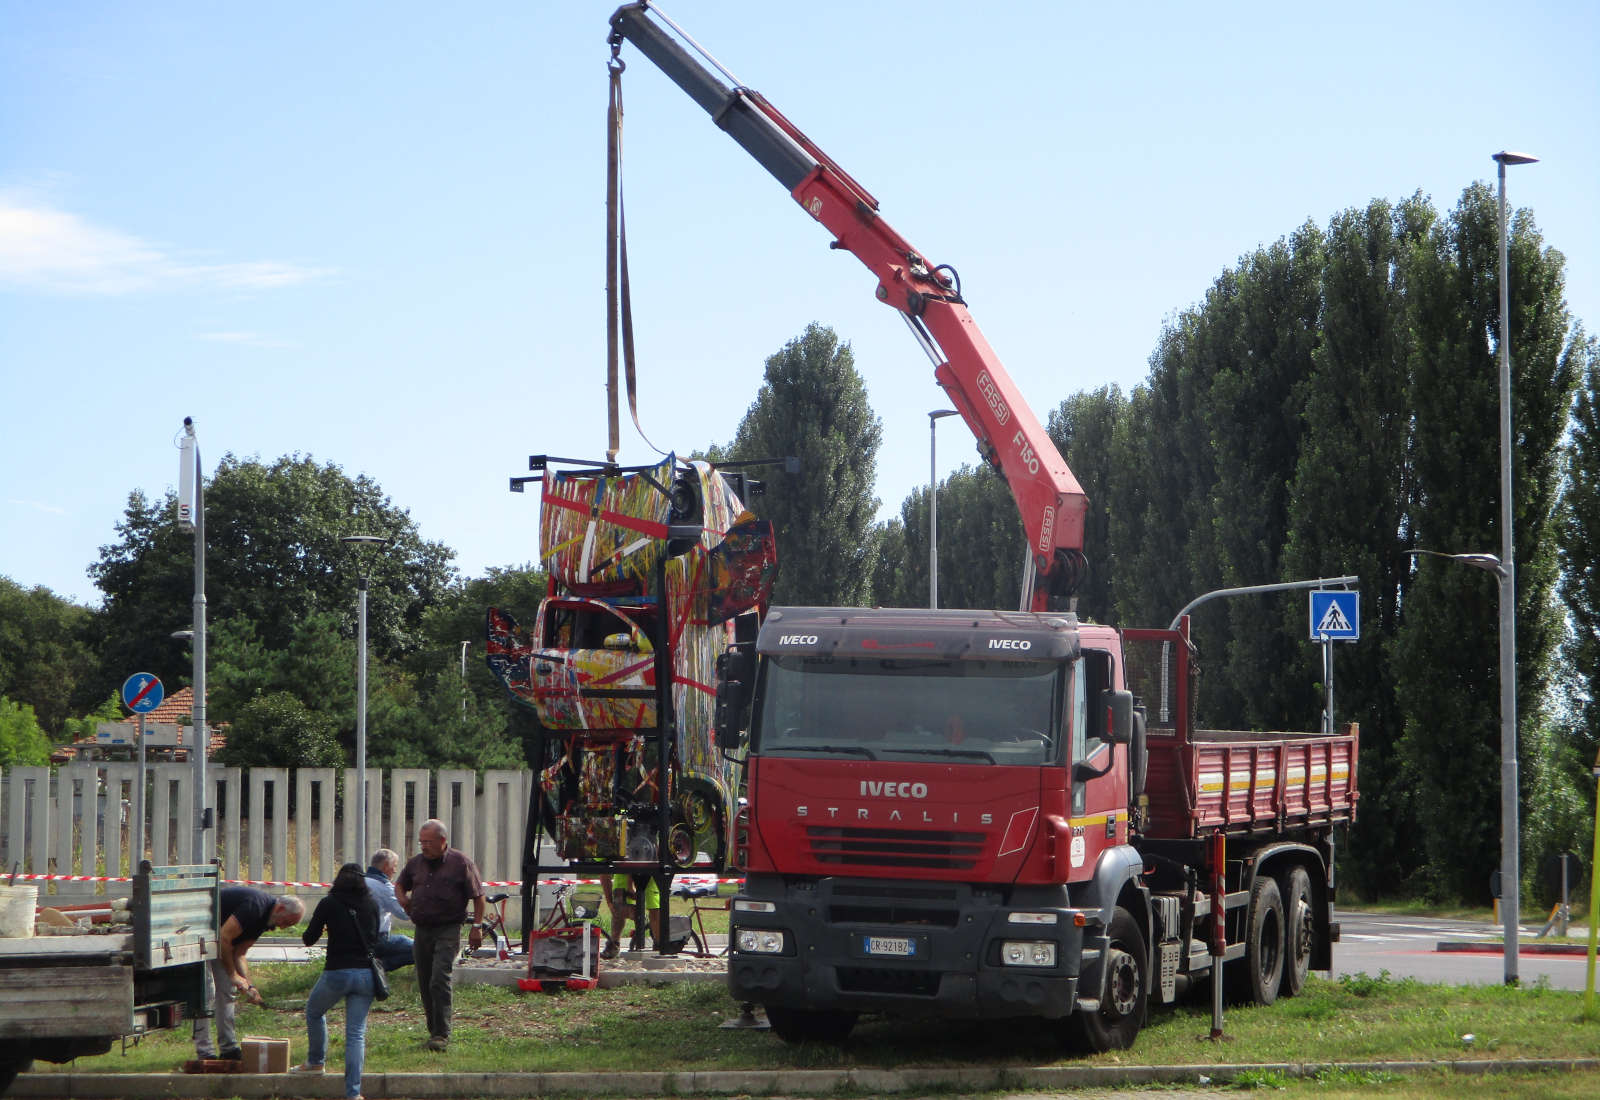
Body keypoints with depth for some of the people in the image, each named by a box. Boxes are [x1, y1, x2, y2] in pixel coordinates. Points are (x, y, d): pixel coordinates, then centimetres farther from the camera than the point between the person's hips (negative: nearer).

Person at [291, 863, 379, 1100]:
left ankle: (315, 1062, 36)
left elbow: (309, 938, 2)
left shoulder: (328, 904, -3)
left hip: (337, 973, -3)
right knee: (356, 1032, 4)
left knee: (314, 1011, 27)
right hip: (366, 974, 3)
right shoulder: (371, 905, 6)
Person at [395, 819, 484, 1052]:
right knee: (425, 985, 9)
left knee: (440, 982, -16)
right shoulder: (415, 863, 11)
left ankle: (441, 1035, -15)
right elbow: (399, 885, 28)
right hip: (422, 930, 6)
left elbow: (478, 896, -2)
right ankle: (434, 1030, 22)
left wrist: (477, 927, -7)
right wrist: (402, 899, 5)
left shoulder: (460, 862, -5)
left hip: (448, 930, -6)